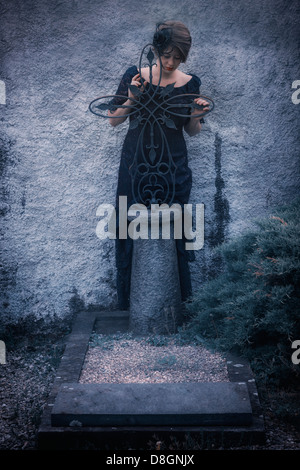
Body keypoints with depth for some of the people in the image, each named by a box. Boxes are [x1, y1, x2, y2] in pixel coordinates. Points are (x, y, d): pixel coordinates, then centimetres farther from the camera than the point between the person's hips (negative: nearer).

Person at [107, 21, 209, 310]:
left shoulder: (190, 84, 1)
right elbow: (113, 120, 0)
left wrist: (197, 115, -12)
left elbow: (192, 132, 9)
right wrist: (132, 99, -16)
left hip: (173, 166, 1)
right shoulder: (135, 77, -3)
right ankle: (132, 297, 16)